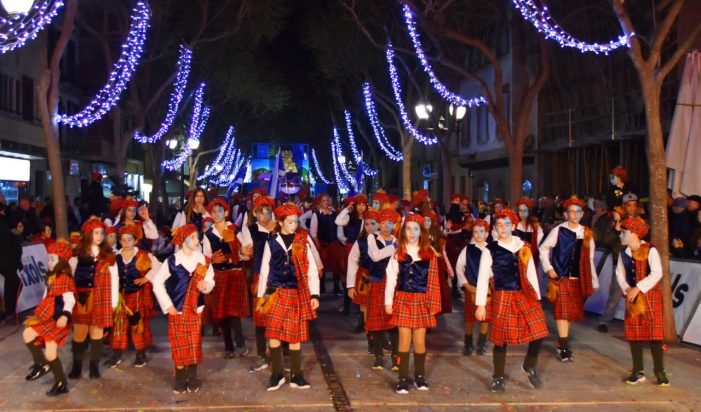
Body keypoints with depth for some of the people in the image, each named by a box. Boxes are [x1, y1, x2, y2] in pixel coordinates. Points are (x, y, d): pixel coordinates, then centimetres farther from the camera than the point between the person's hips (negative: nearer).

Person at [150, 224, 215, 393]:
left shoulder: (203, 260, -2)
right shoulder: (171, 261, -7)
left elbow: (211, 280, 7)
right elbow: (157, 283, -1)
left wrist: (206, 285, -17)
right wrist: (167, 305, -5)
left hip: (195, 309, 1)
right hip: (177, 310, -1)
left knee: (194, 344, 4)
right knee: (179, 345, 3)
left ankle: (192, 379, 17)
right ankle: (180, 379, 17)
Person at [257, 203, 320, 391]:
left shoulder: (304, 241, 1)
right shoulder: (271, 243, 3)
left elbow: (312, 269, 1)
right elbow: (264, 270, 10)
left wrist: (314, 294, -4)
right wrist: (261, 295, 10)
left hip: (298, 294, 0)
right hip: (276, 293, 0)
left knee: (295, 335, 6)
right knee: (273, 333, -6)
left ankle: (296, 375, 18)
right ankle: (277, 374, 10)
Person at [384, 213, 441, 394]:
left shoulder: (429, 253, 1)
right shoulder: (398, 253, 0)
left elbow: (433, 281, 0)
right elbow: (391, 277, 0)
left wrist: (433, 304, -4)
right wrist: (388, 301, -4)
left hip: (422, 300, 1)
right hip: (403, 299, 0)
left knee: (420, 340, 6)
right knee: (404, 339, 1)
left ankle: (420, 376, 21)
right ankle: (403, 378, 7)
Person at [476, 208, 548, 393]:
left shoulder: (524, 247, 7)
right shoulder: (490, 250, -4)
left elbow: (531, 273, 11)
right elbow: (483, 278, -4)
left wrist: (537, 297, 10)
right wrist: (481, 304, -8)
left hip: (525, 295, 3)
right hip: (503, 298, -3)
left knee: (539, 332, -5)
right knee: (501, 338, 4)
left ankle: (530, 367, 20)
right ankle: (499, 378, 20)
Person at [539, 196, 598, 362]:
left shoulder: (587, 233, 5)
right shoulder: (558, 230, -6)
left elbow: (589, 259, 10)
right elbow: (543, 248, 2)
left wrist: (594, 282, 11)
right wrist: (548, 268, -5)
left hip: (578, 279, 4)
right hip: (561, 277, -4)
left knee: (572, 312, 11)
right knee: (563, 310, -7)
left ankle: (561, 342, 25)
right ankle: (564, 348, -5)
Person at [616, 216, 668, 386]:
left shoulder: (650, 251, -13)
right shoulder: (624, 254, 5)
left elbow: (657, 274, -19)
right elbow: (620, 274, 6)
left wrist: (638, 288, -21)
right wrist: (627, 289, -13)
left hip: (650, 296, -5)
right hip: (632, 298, 5)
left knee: (654, 334, -3)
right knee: (633, 334, 6)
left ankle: (660, 372, 7)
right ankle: (638, 372, 15)